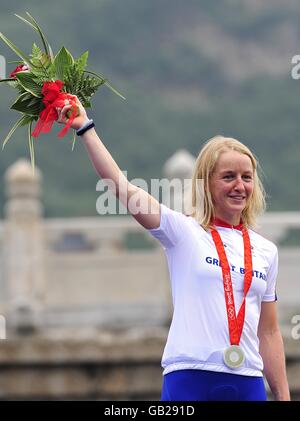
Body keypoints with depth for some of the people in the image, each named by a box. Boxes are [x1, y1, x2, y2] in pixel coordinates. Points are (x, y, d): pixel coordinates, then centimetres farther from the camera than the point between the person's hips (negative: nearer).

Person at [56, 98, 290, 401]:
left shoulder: (266, 251, 13)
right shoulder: (184, 232, 2)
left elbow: (269, 333, 15)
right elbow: (123, 189, -8)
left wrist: (284, 397, 11)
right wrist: (85, 129, -12)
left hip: (248, 383, 4)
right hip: (190, 377, -3)